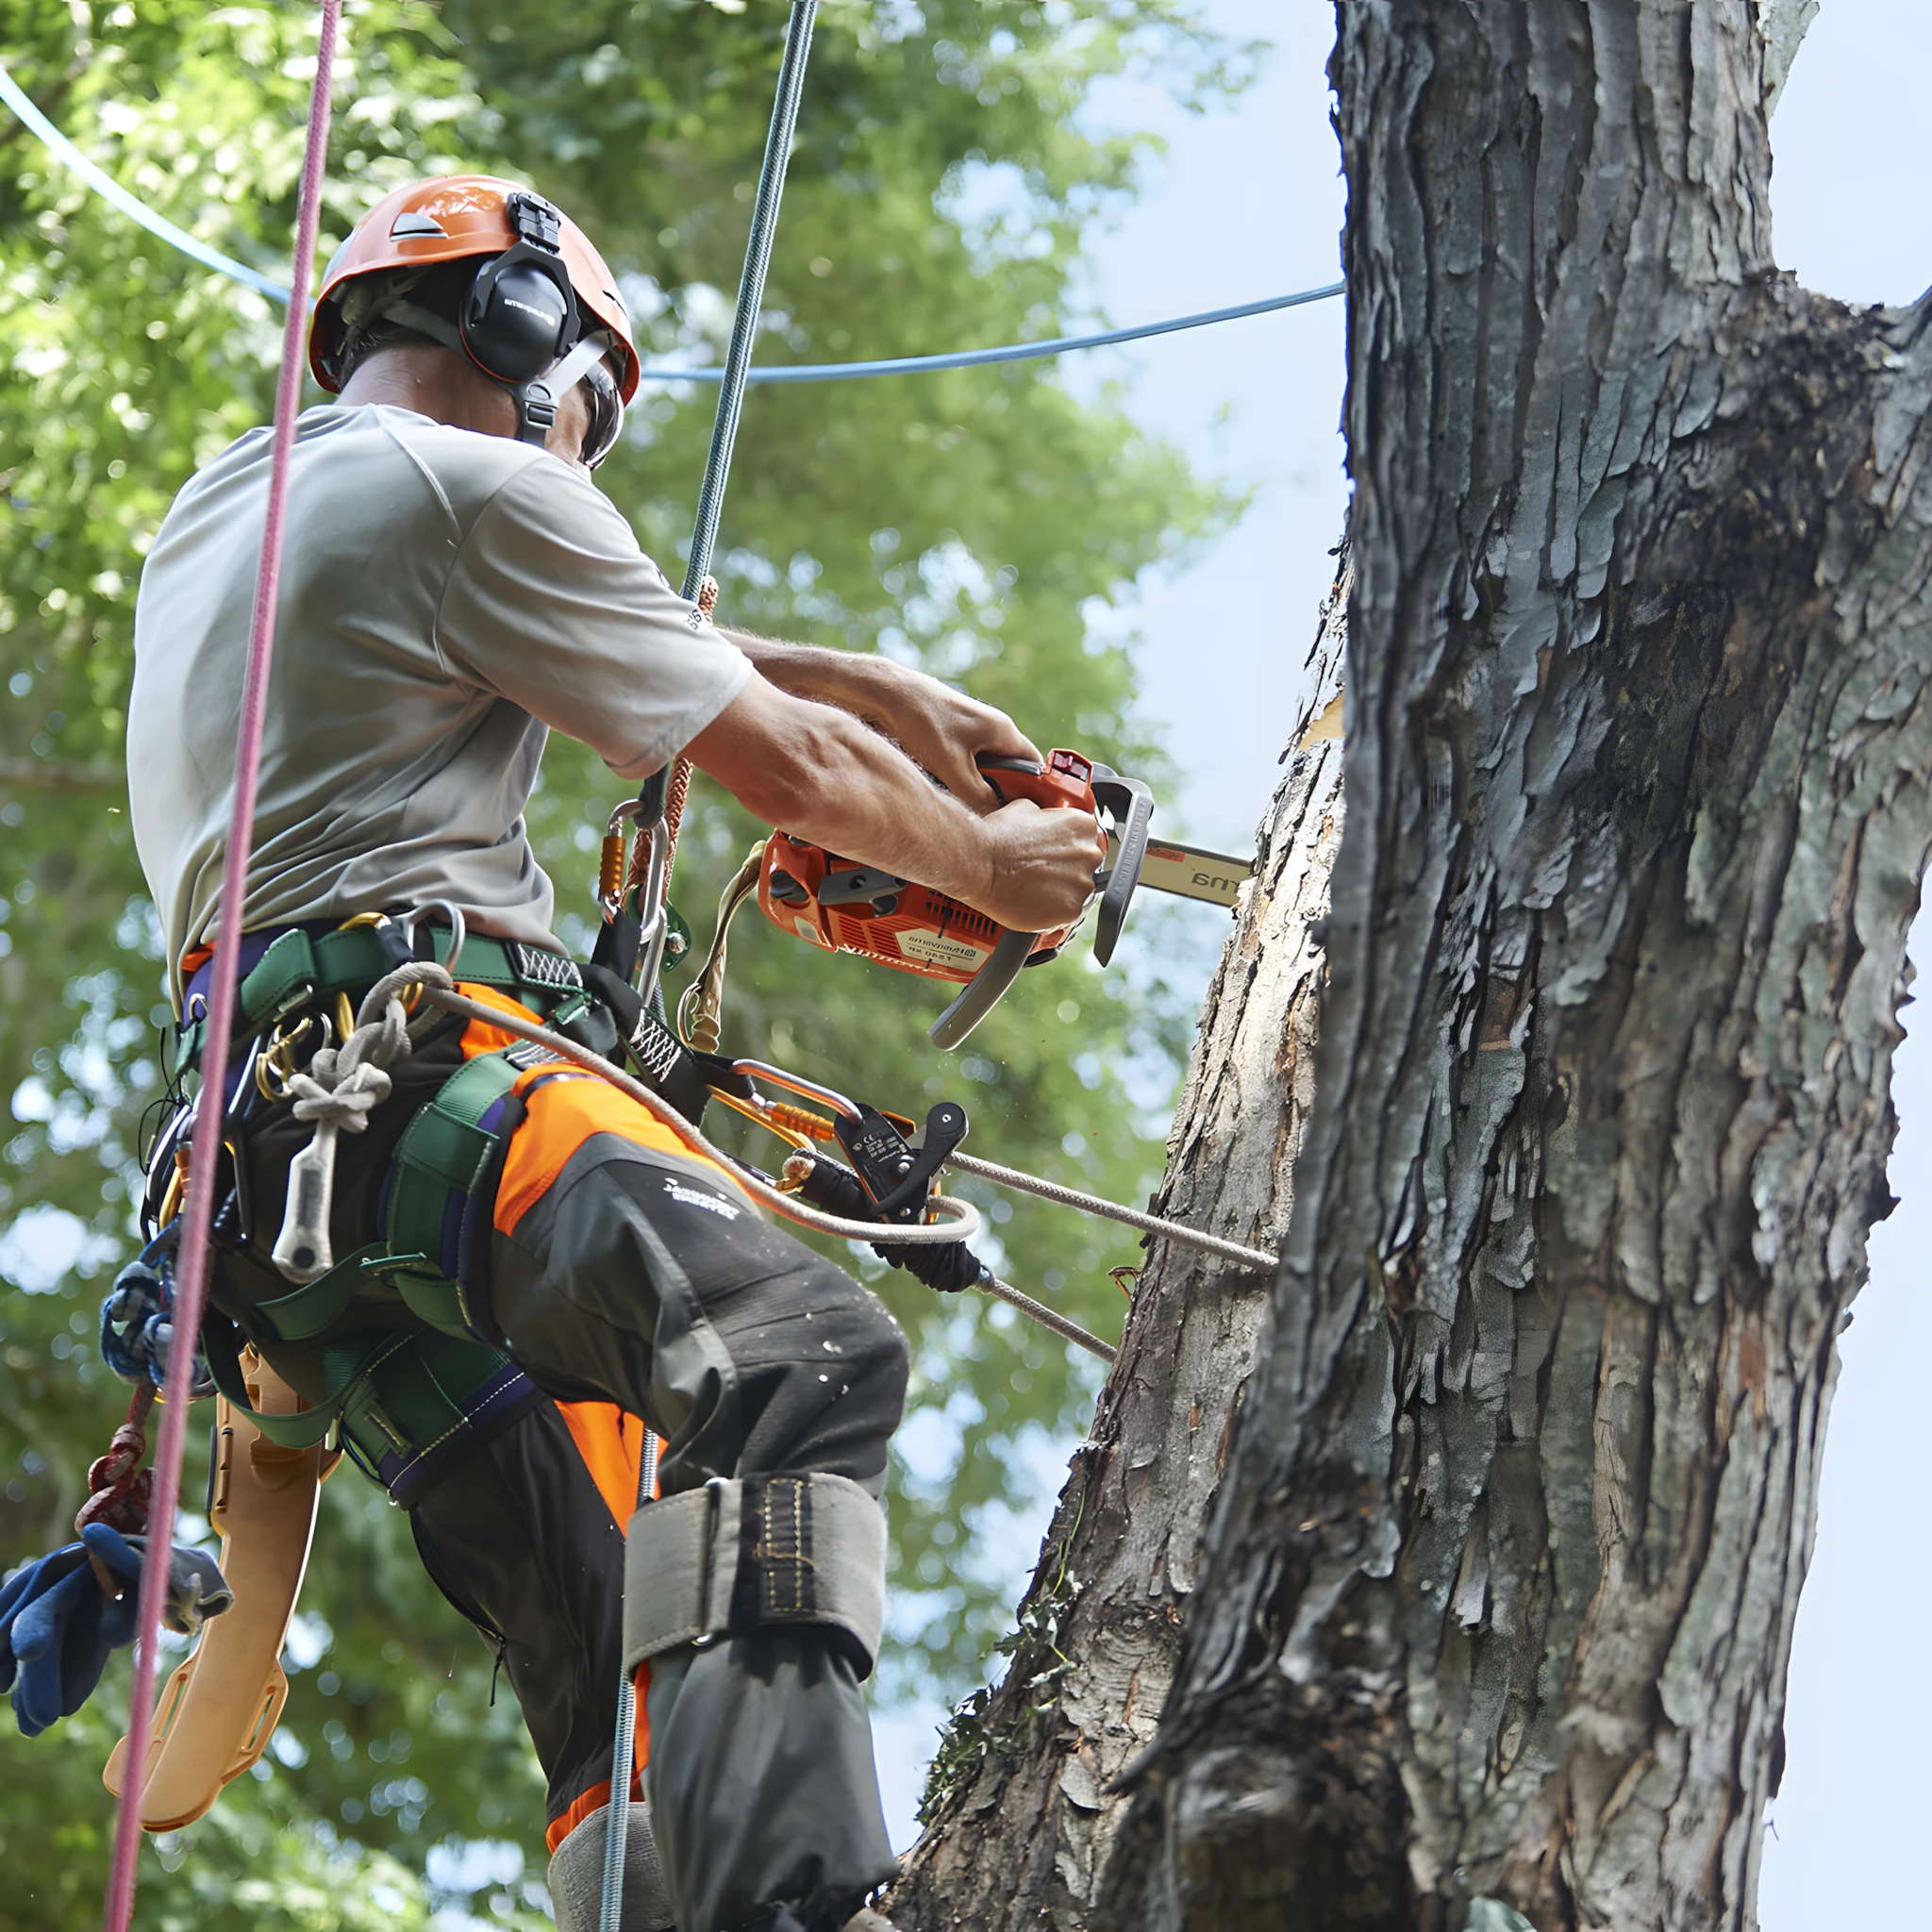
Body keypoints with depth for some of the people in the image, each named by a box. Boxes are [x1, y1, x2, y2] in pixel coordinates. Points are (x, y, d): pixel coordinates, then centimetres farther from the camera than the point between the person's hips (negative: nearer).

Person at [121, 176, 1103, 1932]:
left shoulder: (219, 511, 30)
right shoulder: (474, 491, 2)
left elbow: (576, 637, 40)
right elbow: (783, 761, 5)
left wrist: (881, 685, 41)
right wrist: (989, 865, 22)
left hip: (270, 1156, 10)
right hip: (416, 1072, -10)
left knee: (624, 1677, 2)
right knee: (806, 1352, -31)